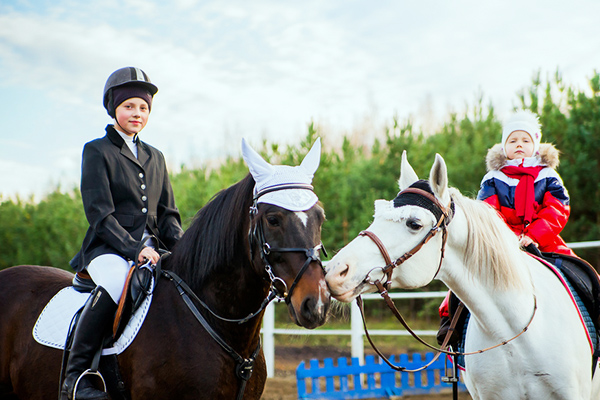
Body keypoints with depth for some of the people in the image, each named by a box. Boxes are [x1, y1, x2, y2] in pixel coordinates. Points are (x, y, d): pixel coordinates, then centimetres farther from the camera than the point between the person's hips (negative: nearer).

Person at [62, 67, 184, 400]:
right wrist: (134, 248, -20)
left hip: (151, 249, 6)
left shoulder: (155, 157, 21)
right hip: (107, 249, -6)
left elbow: (168, 214, 19)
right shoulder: (97, 151, 3)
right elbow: (100, 214, -7)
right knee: (117, 282, -38)